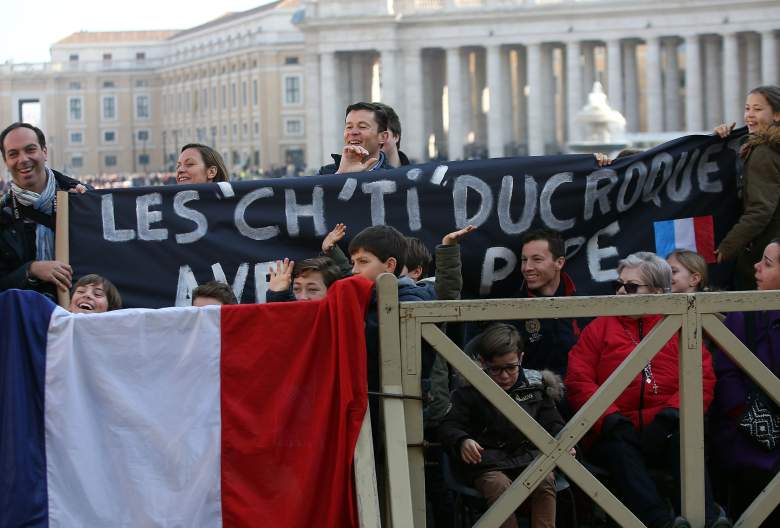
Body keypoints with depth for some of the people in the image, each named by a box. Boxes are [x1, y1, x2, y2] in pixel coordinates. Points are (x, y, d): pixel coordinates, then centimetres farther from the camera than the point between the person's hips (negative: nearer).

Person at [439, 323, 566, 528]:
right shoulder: (470, 392, 1)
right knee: (500, 486, -33)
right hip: (488, 462, -2)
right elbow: (449, 426, -2)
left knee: (546, 480, -29)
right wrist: (462, 441, -25)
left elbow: (552, 423, 11)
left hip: (529, 454, 2)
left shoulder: (535, 384, 8)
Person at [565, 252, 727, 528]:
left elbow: (702, 379, 6)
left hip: (664, 432, 0)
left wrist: (673, 412, -13)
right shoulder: (599, 329, 17)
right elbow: (578, 381, 6)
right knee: (619, 450, -34)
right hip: (615, 433, 0)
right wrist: (610, 418, -11)